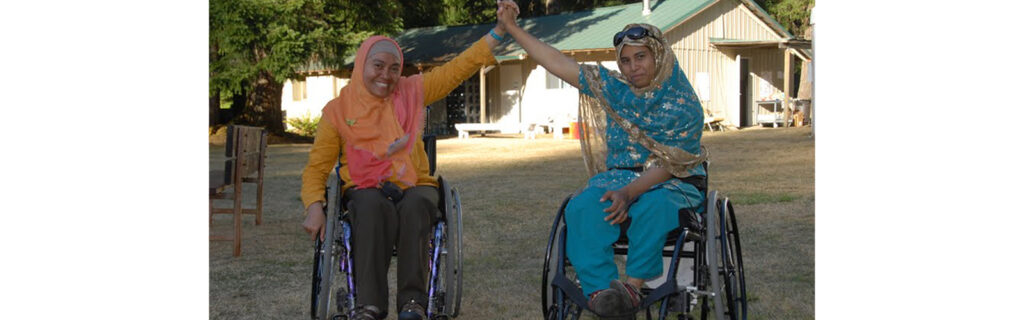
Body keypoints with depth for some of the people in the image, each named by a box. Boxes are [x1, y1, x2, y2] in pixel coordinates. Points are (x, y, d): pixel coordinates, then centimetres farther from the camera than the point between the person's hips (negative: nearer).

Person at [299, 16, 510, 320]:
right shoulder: (339, 110, 4)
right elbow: (316, 168, 5)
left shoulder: (412, 92, 9)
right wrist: (314, 207, -14)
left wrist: (499, 29, -4)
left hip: (414, 186, 1)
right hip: (366, 190, -1)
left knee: (414, 206, -35)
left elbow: (460, 67, 6)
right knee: (375, 206, -38)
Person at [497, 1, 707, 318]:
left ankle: (632, 285, -37)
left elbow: (667, 164, -14)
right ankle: (599, 290, -43)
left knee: (653, 207, -40)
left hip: (673, 184, -3)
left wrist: (629, 192, -30)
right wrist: (511, 27, 5)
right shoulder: (613, 88, 9)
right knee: (582, 207, -31)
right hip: (616, 177, 4)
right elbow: (558, 63, 9)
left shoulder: (684, 104, -5)